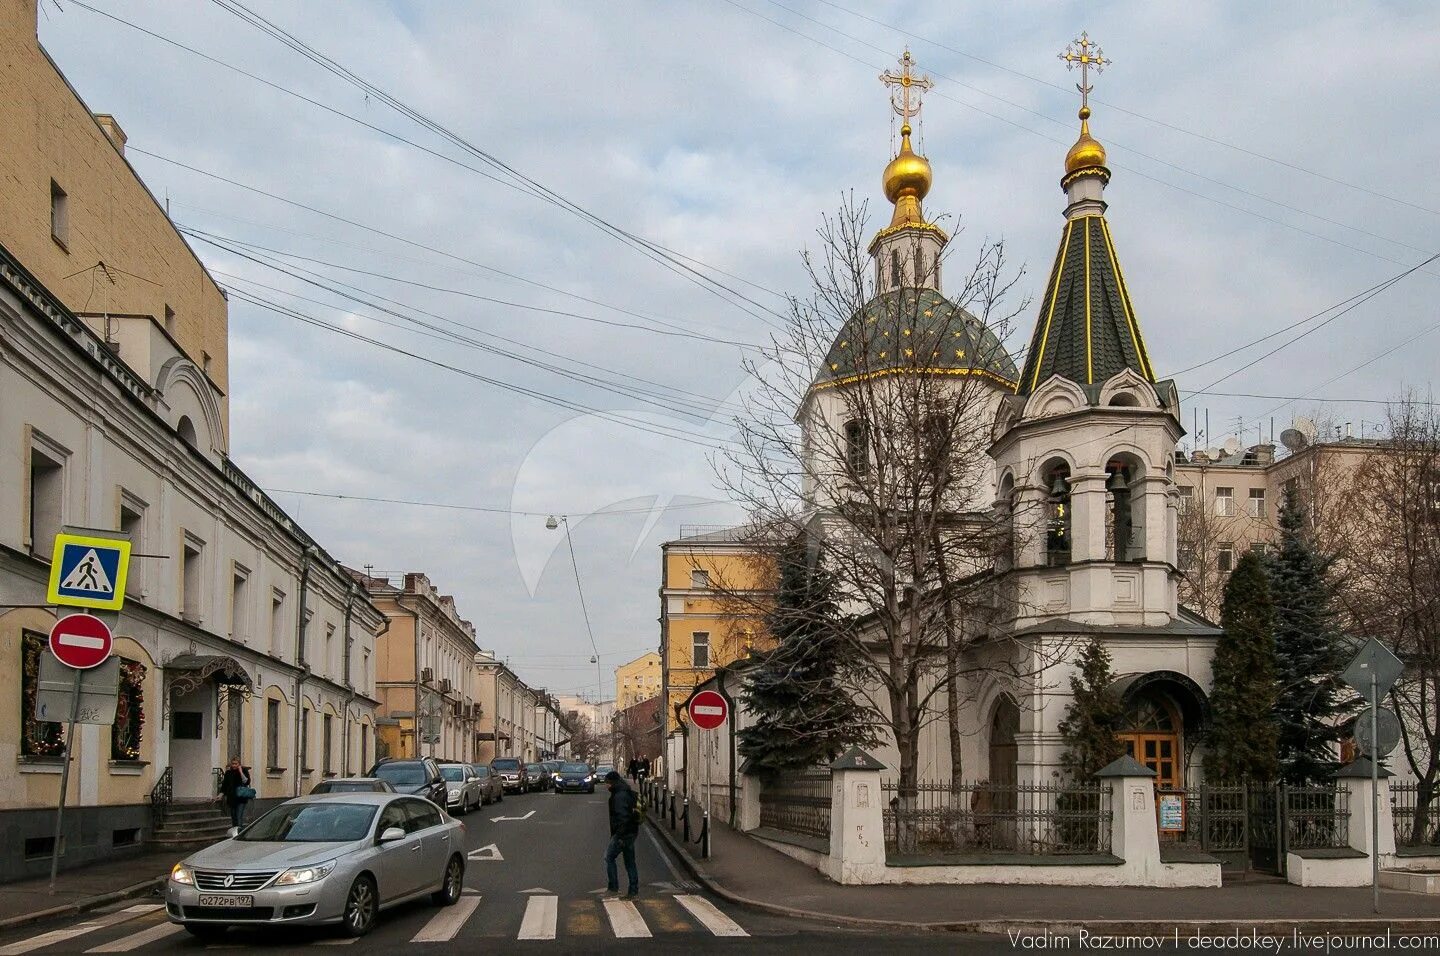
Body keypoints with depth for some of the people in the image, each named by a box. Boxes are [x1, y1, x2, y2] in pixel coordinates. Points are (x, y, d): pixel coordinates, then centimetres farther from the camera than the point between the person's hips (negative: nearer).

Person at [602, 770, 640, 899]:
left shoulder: (619, 796, -17)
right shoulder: (628, 793, 15)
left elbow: (623, 816, -24)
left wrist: (619, 835, -23)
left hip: (623, 833, -10)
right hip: (631, 832, 10)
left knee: (609, 857, -3)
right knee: (630, 862, 11)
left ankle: (613, 887, -3)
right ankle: (634, 891, 12)